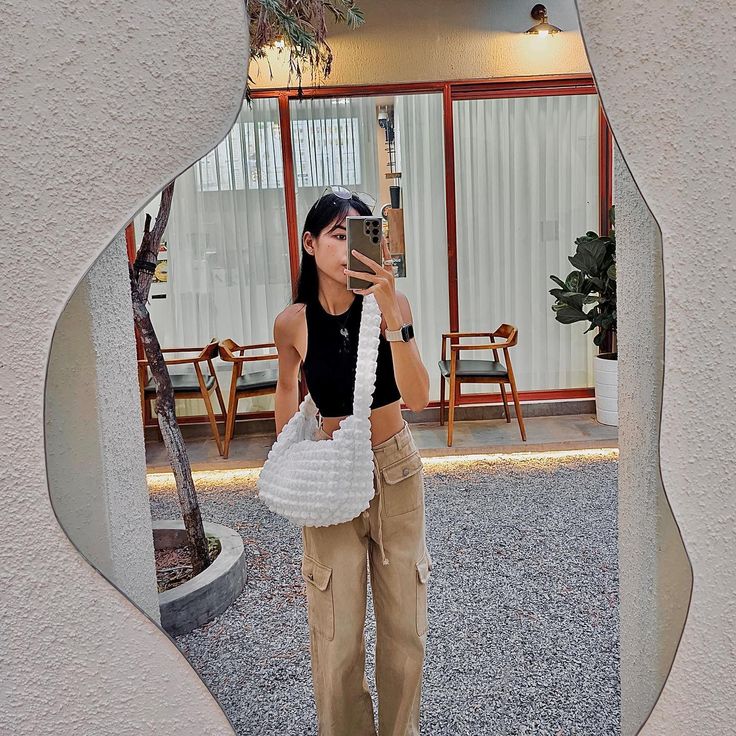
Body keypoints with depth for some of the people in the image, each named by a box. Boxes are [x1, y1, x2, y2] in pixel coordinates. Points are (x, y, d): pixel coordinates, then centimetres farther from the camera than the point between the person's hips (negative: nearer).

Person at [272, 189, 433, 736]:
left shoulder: (391, 304, -13)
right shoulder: (292, 323, -11)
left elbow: (417, 398, -24)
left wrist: (390, 312, -34)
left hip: (397, 470, 1)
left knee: (405, 627, 15)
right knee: (338, 638, 7)